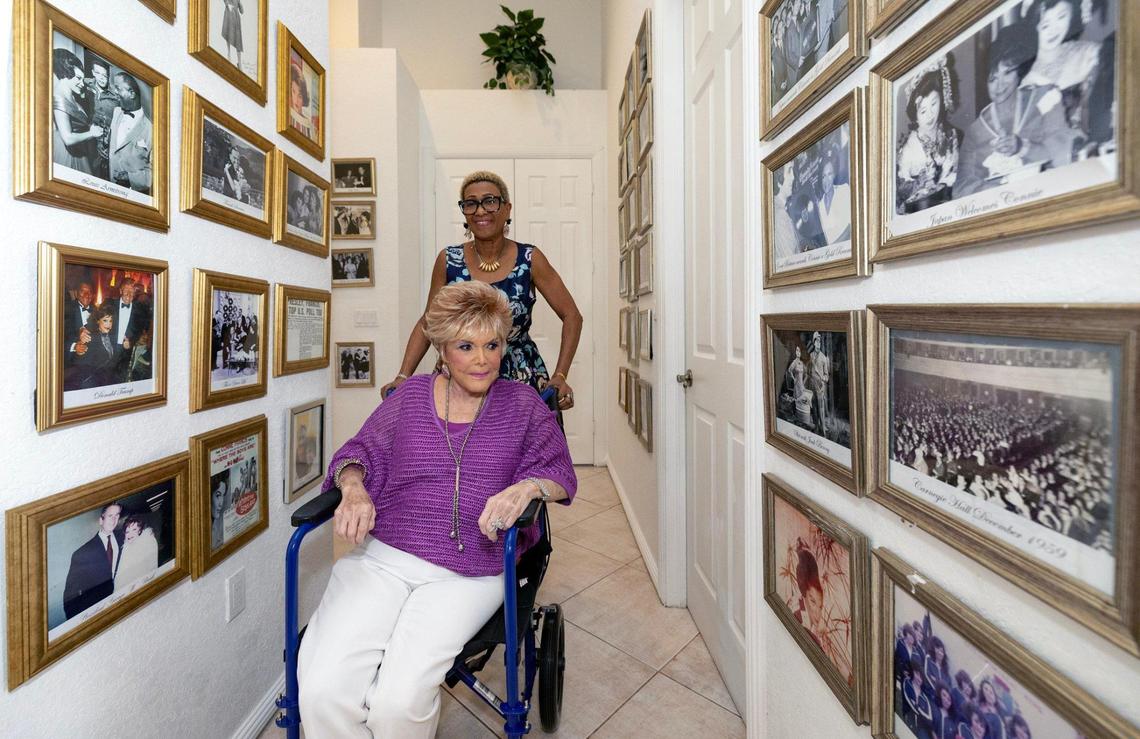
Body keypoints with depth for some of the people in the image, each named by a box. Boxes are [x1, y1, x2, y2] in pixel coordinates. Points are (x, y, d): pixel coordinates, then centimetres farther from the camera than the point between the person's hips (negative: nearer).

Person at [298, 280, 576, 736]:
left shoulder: (521, 403, 7)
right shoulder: (411, 395, 11)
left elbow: (560, 471, 4)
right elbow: (360, 452, 17)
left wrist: (528, 487, -18)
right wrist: (353, 488, -6)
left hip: (468, 574, -1)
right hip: (380, 558, 2)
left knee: (399, 701, -20)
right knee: (322, 691, -19)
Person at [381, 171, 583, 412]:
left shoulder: (530, 260, -7)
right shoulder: (448, 260, -3)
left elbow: (572, 316, -3)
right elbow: (427, 322, 6)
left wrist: (560, 376, -12)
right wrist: (403, 376, -5)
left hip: (521, 380, -1)